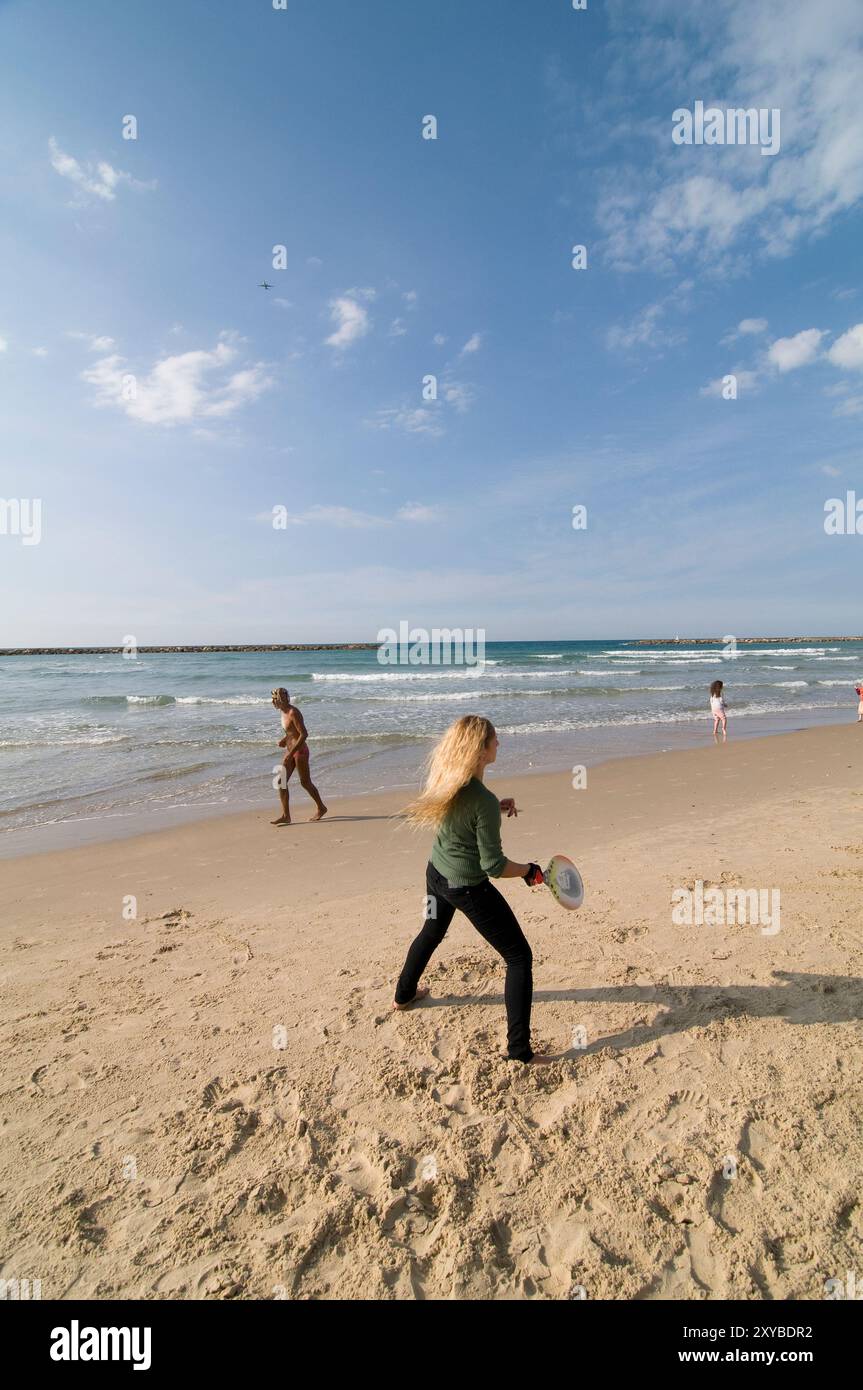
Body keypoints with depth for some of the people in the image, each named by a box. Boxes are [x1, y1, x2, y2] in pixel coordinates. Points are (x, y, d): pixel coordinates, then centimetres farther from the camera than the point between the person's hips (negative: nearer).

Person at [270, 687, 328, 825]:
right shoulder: (283, 712, 9)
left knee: (305, 782, 3)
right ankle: (286, 815, 4)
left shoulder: (293, 713, -20)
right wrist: (284, 740, 4)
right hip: (291, 751, 9)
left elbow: (304, 734, -25)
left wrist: (291, 753, -27)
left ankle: (321, 808, 23)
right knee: (281, 781, 1)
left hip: (300, 751, -9)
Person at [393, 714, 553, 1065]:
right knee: (519, 957, 9)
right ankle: (519, 1049, 16)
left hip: (436, 875, 8)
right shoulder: (484, 802, -31)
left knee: (431, 932, 34)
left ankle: (404, 995, 56)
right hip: (468, 889, -8)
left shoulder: (442, 781, -10)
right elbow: (493, 865, -22)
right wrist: (529, 872, -6)